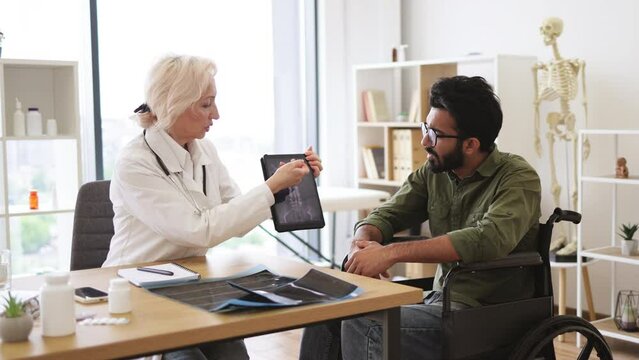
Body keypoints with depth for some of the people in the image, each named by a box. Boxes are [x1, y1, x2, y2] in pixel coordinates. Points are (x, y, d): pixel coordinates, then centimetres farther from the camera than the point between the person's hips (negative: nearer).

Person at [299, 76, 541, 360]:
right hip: (439, 302, 7)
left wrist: (391, 253, -31)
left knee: (364, 324, -25)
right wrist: (362, 244, -20)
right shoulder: (433, 172, 5)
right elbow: (385, 216, 6)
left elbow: (488, 239, -31)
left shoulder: (518, 178, -14)